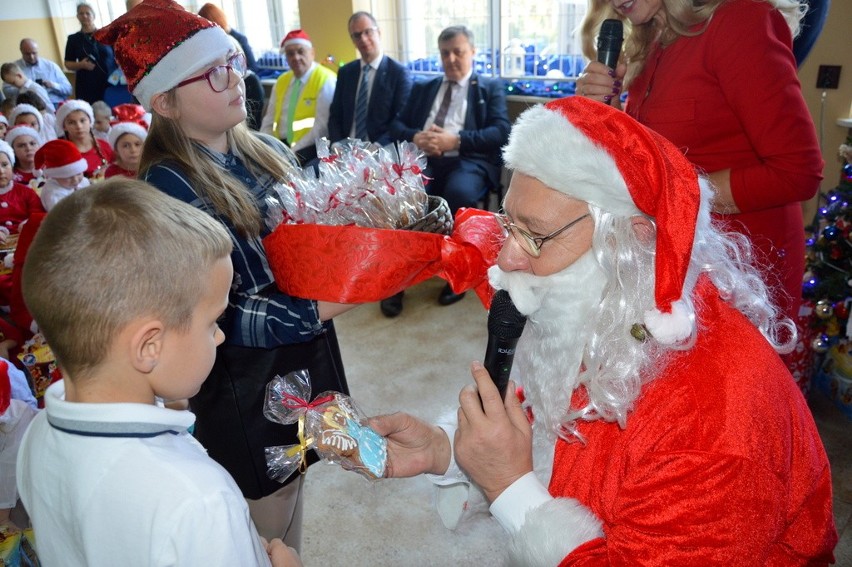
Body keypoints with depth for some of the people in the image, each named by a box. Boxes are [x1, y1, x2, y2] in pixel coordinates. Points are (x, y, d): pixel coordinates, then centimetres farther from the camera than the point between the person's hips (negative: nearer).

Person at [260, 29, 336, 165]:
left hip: (309, 148, -6)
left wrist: (293, 152, -18)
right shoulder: (281, 81, 14)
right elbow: (269, 120, 16)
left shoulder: (326, 80, -6)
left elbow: (322, 127, -14)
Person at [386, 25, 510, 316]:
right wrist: (416, 137, -7)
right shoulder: (422, 88, 27)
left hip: (468, 161, -2)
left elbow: (501, 132, -1)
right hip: (424, 159, 3)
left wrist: (455, 140, -14)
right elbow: (396, 125, 17)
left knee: (458, 193, -37)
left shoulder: (491, 87, 16)